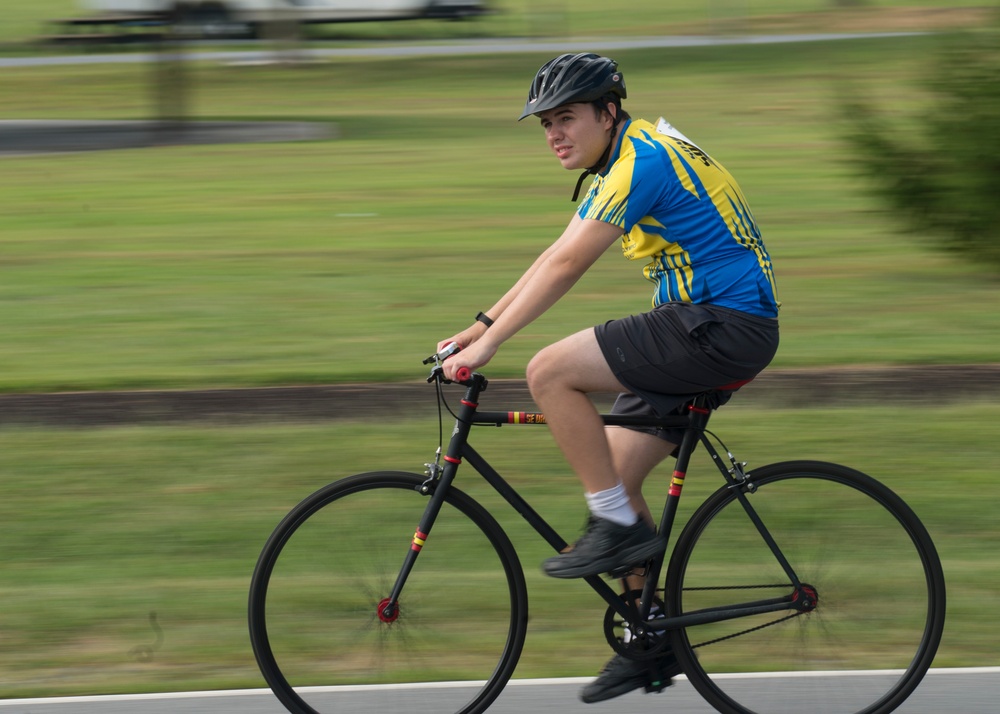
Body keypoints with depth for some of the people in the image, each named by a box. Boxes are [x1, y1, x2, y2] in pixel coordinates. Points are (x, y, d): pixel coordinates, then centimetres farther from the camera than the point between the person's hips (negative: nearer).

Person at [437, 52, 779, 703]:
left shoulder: (643, 162, -17)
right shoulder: (622, 160, 15)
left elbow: (566, 267, -21)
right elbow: (557, 258, 18)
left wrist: (489, 344, -20)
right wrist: (480, 326, 13)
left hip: (725, 326, -10)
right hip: (703, 330, 10)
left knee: (551, 372, -18)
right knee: (615, 475, 10)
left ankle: (620, 527, -9)